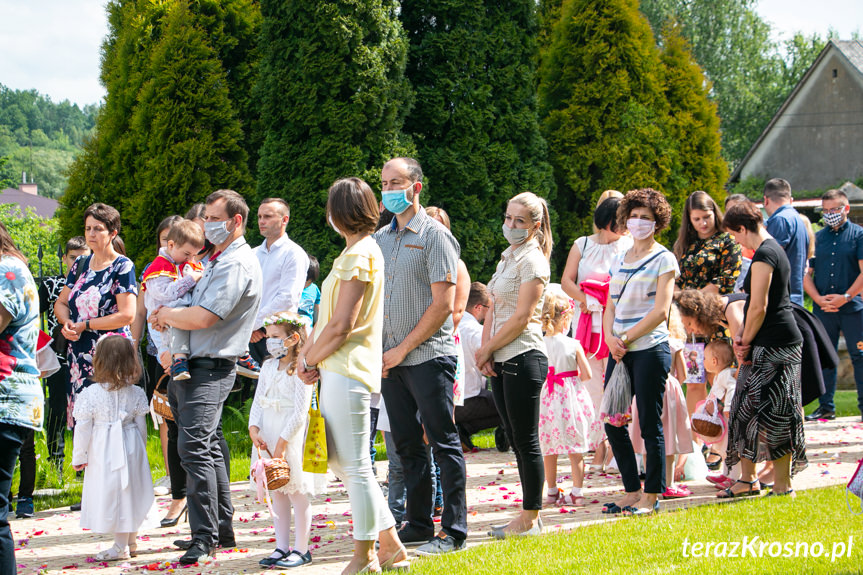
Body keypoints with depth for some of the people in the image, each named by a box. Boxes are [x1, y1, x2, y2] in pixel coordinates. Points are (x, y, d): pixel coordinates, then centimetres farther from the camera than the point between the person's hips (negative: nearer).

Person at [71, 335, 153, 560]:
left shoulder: (90, 394, -13)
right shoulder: (136, 394, -3)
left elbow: (83, 429, -8)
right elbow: (141, 426, 4)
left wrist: (78, 457, 3)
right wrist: (140, 452, 20)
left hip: (104, 455, -4)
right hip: (131, 449, 4)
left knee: (112, 496, 3)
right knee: (130, 493, 16)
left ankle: (121, 547, 8)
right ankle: (131, 541, 27)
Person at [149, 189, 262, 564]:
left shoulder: (237, 265, -14)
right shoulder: (218, 260, 19)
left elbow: (201, 318, -23)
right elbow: (194, 309, 28)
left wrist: (166, 315, -5)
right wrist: (167, 315, 8)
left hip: (211, 368, -10)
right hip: (193, 366, 10)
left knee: (194, 447, -18)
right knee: (209, 449, 14)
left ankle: (204, 537, -18)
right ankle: (222, 529, 21)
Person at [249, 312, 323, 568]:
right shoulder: (268, 367, 11)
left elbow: (300, 412, -16)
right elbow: (258, 402, 11)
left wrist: (282, 442, -18)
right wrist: (254, 429, -5)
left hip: (292, 438, -7)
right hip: (268, 437, 8)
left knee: (298, 494, -2)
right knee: (277, 493, 11)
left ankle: (301, 549, 4)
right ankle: (282, 547, 17)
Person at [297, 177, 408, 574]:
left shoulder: (360, 255, -14)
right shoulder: (357, 251, 17)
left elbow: (341, 326, -18)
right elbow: (327, 317, 17)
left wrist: (309, 362, -7)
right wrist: (307, 354, 6)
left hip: (348, 371, -10)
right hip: (337, 372, 10)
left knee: (355, 467, -3)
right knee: (339, 461, 14)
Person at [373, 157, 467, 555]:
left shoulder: (434, 235, -6)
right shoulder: (380, 238, 14)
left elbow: (443, 304, -12)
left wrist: (403, 348, -13)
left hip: (428, 356, -7)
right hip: (390, 360, 7)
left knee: (444, 444, -3)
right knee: (407, 446, 11)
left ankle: (453, 531, -1)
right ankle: (418, 524, 19)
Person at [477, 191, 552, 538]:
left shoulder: (532, 261, -10)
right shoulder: (508, 257, 17)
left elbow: (521, 319, -15)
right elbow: (494, 311, 17)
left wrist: (487, 349, -8)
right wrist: (486, 352, 3)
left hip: (524, 358, -9)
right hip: (501, 360, 9)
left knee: (526, 441, -4)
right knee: (516, 440, 10)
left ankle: (530, 519, 0)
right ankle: (529, 516, 15)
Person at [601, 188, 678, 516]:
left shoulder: (663, 259, -2)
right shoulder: (621, 260, 17)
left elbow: (661, 311, -10)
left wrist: (627, 338, -11)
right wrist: (611, 338, -2)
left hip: (650, 348, -7)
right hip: (620, 352, 7)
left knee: (650, 425, -3)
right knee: (613, 423, 6)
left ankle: (652, 496, 4)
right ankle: (632, 491, 17)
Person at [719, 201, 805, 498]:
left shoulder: (764, 255, -16)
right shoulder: (774, 249, 17)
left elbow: (758, 308, -19)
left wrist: (746, 342, -7)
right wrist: (742, 336, 8)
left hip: (774, 345, -10)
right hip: (778, 342, 10)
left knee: (771, 415, -6)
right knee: (747, 409, 14)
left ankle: (782, 485, -1)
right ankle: (747, 479, 20)